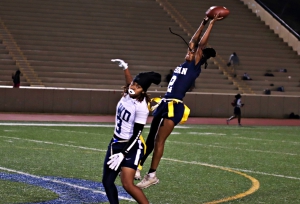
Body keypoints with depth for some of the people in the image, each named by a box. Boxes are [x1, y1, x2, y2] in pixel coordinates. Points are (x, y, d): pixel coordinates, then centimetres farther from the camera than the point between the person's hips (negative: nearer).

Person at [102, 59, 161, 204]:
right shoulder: (127, 94, -3)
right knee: (107, 182, 7)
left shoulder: (141, 107, -24)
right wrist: (125, 67, 34)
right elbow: (130, 84, 24)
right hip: (116, 143, 9)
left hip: (131, 147, -9)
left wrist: (122, 154, -21)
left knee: (127, 184, -17)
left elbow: (136, 135, -20)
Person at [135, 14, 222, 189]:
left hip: (174, 107, -8)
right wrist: (205, 22, 21)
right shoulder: (185, 64, 15)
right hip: (164, 104, 8)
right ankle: (138, 168, 16)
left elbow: (201, 44, -6)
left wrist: (211, 24, -3)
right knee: (150, 139, 11)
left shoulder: (195, 66, -4)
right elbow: (194, 41, 19)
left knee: (159, 140, -8)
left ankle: (152, 175, -3)